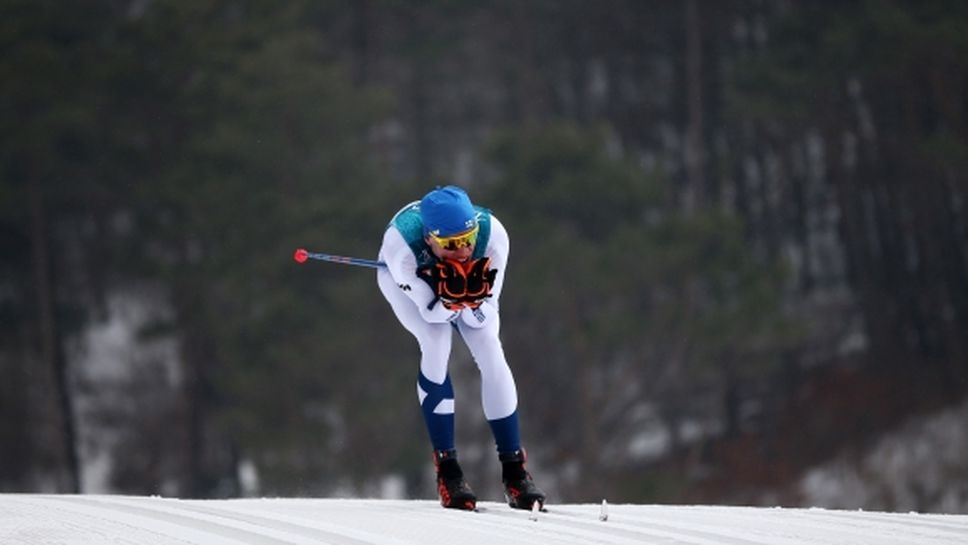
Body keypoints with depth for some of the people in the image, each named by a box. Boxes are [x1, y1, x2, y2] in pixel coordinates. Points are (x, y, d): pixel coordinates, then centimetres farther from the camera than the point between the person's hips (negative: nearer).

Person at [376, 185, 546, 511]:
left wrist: (472, 296, -49)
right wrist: (450, 299, -53)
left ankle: (514, 471, -2)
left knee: (491, 352, -14)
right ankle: (447, 470, -15)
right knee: (437, 342, -25)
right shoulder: (401, 242, -44)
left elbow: (482, 317, -28)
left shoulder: (492, 235, -38)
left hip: (468, 278, 2)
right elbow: (432, 313, -32)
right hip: (406, 278, -2)